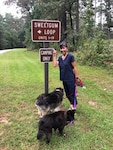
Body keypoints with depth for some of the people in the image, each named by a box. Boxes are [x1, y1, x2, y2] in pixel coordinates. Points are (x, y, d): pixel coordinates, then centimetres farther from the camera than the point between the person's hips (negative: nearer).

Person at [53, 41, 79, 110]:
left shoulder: (70, 56, -13)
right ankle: (72, 104, 38)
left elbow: (75, 67, -11)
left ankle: (74, 107, 19)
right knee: (67, 94, 19)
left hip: (71, 79, -7)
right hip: (64, 79, 7)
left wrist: (76, 77, -11)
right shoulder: (60, 58, 6)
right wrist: (55, 55, -5)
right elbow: (55, 65, -7)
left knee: (72, 94, 3)